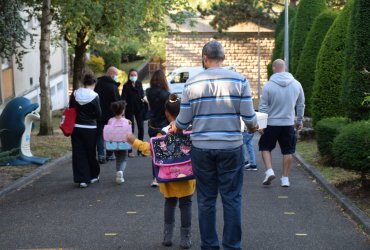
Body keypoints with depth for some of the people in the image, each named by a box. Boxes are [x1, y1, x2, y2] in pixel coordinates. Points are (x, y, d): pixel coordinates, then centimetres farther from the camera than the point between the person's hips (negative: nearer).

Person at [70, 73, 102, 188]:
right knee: (91, 153, 13)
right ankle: (93, 176, 27)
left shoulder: (74, 95, -2)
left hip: (76, 128, 3)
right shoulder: (94, 96, -13)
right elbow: (98, 114, -10)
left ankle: (82, 179, 3)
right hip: (90, 129, -2)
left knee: (78, 153, 6)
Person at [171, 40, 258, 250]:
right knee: (232, 199, 8)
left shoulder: (192, 83, -1)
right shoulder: (239, 80, -5)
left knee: (206, 200, 11)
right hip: (231, 148, -1)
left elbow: (183, 121, 2)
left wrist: (174, 128, 24)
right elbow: (249, 116, -6)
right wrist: (253, 127, 17)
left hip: (202, 148, 1)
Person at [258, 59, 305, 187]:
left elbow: (263, 107, -7)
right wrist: (299, 121, 20)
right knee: (287, 151, 11)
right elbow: (301, 105, 9)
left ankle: (269, 171, 0)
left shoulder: (268, 86, -10)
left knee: (265, 147, 15)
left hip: (271, 123, -2)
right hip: (289, 123, 2)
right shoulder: (296, 84, 1)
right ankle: (285, 178, 14)